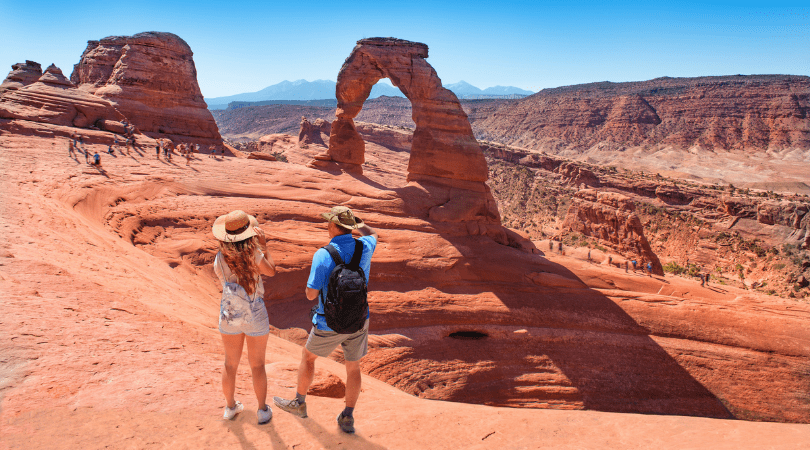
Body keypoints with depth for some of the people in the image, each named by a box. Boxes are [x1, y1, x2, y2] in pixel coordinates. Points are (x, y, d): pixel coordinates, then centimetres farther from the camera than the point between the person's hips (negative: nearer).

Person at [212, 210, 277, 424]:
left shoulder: (220, 258, -10)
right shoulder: (254, 254, -21)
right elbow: (271, 271, -3)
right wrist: (263, 244, 3)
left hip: (229, 316, 3)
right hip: (255, 317, -3)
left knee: (230, 363, 21)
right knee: (257, 364, 14)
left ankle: (230, 407, 37)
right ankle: (263, 410, 25)